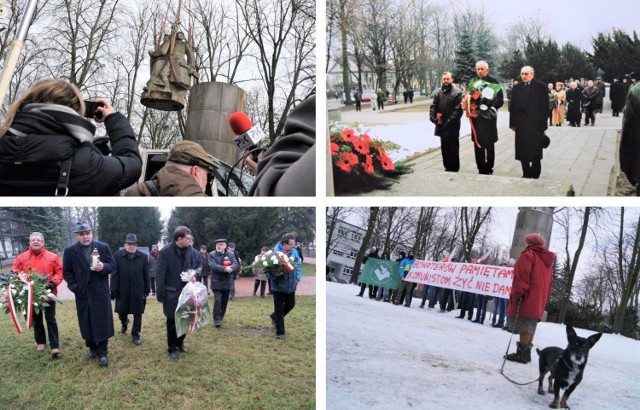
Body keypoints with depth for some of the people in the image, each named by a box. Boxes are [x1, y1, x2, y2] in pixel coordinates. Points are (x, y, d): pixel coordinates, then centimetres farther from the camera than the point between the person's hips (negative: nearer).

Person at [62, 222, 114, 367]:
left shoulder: (103, 247, -2)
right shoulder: (70, 251, -1)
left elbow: (112, 264, 3)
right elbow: (66, 272, 4)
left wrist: (103, 267, -19)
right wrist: (74, 287, -6)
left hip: (100, 292, -1)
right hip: (82, 294, 1)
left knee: (102, 323, 1)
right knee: (86, 324, 9)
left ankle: (102, 352, 10)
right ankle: (92, 348, 27)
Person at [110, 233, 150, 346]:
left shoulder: (143, 257, -1)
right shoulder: (117, 256, -5)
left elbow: (146, 276, 2)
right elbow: (114, 275, -6)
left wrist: (147, 291, 1)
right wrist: (114, 291, -10)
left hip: (138, 292, 0)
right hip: (122, 291, 0)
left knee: (138, 314, 5)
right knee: (122, 312, 14)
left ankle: (135, 335, 20)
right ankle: (124, 323, 47)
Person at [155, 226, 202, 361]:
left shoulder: (191, 252, -2)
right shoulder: (166, 252, -15)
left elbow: (197, 267, 12)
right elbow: (160, 275, -12)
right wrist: (160, 295, -12)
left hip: (186, 292, 4)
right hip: (172, 293, -4)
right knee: (172, 322, 8)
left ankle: (180, 342, 35)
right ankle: (172, 349, 22)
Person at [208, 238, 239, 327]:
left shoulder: (231, 254, 5)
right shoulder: (212, 254, -5)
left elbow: (236, 264, -4)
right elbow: (213, 266, -19)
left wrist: (230, 268, -26)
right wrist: (225, 268, -27)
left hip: (227, 282, 4)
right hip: (217, 282, -4)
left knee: (224, 301, 12)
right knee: (217, 301, -10)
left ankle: (221, 317, 27)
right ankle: (217, 319, -5)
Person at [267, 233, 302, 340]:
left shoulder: (294, 252, -5)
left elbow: (299, 265, 7)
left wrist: (298, 278, -2)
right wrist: (275, 276, -31)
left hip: (291, 286, 6)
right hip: (279, 286, -5)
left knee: (290, 304, 20)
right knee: (279, 309, 6)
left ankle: (275, 316, 46)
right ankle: (280, 332, 19)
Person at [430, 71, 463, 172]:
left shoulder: (457, 92, -5)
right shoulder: (438, 93, 11)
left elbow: (458, 109, -12)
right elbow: (433, 106, 10)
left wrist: (449, 121, -18)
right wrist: (433, 117, -8)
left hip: (452, 127, -5)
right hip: (441, 126, 5)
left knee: (453, 148, 0)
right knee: (444, 148, 13)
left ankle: (453, 169, 8)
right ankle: (447, 167, 24)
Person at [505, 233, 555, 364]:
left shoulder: (528, 254, -5)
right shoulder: (547, 260, 21)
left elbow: (521, 276, -16)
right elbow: (549, 282, 21)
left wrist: (516, 294, -16)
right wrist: (544, 299, 22)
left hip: (526, 299, -8)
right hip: (538, 301, 8)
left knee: (524, 327, -8)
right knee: (530, 326, 11)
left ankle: (522, 353, -9)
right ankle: (526, 352, 12)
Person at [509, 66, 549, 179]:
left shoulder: (541, 87, -2)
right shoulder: (517, 88, 10)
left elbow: (545, 107, -4)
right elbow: (513, 106, 9)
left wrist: (542, 124, -9)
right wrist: (513, 123, 3)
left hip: (535, 125, -4)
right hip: (521, 125, 4)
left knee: (535, 152, 3)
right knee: (522, 152, 5)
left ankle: (534, 174, 12)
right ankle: (526, 173, 17)